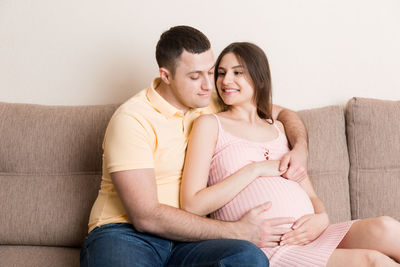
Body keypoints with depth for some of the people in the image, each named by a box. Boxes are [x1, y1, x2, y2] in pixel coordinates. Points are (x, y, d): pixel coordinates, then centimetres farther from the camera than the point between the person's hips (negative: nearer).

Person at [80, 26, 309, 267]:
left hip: (183, 239, 6)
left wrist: (300, 148, 0)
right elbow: (146, 216, -16)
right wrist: (238, 232, -16)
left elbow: (281, 113, 24)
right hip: (125, 232, -6)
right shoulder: (132, 119, -9)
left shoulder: (210, 105, 11)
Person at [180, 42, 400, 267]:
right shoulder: (209, 124, 6)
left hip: (308, 236, 5)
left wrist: (321, 219, -5)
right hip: (268, 248, -5)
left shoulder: (278, 128, 22)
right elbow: (192, 206, -6)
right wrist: (256, 169, -8)